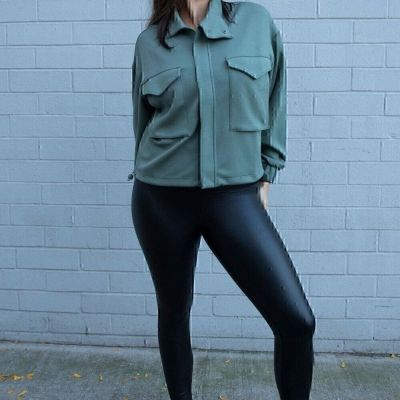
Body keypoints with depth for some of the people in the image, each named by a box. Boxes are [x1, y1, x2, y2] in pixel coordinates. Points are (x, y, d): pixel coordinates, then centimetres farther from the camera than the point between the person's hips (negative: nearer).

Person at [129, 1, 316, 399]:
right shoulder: (148, 42, 2)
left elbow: (274, 106, 9)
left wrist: (264, 179, 8)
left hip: (235, 196, 0)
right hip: (161, 199, 1)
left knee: (297, 319, -10)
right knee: (173, 310, 14)